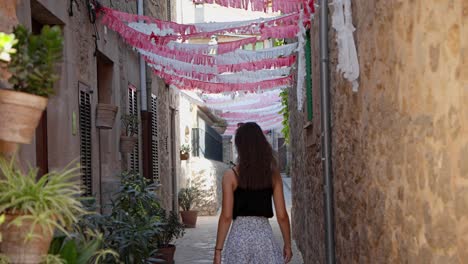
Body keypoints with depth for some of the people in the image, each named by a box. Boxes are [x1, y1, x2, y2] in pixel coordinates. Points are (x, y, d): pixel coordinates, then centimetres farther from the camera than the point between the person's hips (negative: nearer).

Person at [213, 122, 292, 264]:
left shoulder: (231, 175, -3)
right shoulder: (273, 174, 2)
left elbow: (226, 216, -7)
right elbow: (282, 215, 1)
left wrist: (218, 249, -1)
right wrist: (287, 245, 12)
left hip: (239, 235, -1)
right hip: (264, 234, 1)